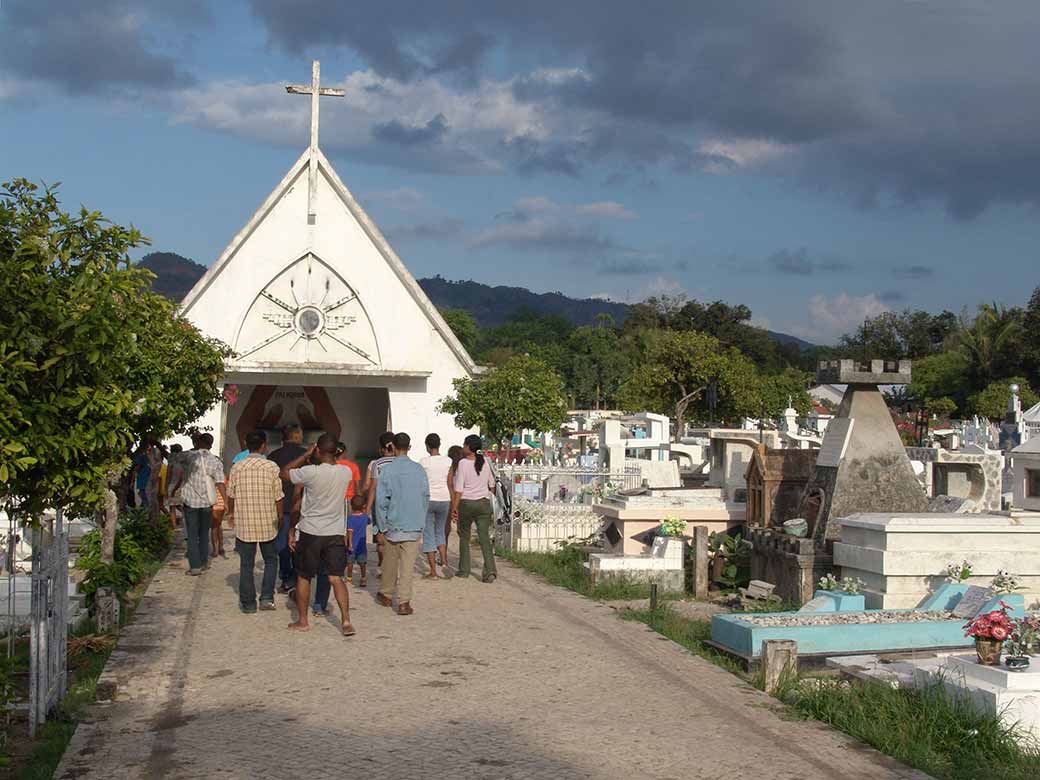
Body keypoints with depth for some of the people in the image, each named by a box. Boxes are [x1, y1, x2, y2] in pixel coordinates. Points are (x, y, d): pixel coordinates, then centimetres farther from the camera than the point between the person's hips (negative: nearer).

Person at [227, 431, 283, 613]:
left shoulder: (237, 468, -4)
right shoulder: (271, 467, -8)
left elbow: (230, 497, 4)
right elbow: (278, 498, -5)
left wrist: (232, 512, 23)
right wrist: (280, 519, 9)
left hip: (244, 524, 1)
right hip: (268, 523, -1)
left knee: (246, 564, 9)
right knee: (270, 560, 16)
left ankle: (248, 603, 11)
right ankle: (267, 597, 6)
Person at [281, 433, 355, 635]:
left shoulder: (311, 472, -18)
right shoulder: (346, 473, -4)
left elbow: (284, 472, -4)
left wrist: (305, 455, 0)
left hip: (311, 533, -3)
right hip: (336, 533, 3)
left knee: (303, 577, 13)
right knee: (336, 578, 6)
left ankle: (302, 620, 22)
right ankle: (346, 621, -5)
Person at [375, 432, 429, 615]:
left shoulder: (387, 470, -9)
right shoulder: (419, 469, 0)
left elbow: (381, 500, -8)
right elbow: (426, 497, 7)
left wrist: (382, 526, 0)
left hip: (394, 523, -1)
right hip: (414, 525, 1)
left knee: (390, 561, 16)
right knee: (408, 564, 1)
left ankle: (386, 595, 31)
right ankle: (404, 601, -3)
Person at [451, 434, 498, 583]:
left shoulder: (463, 463, -10)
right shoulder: (485, 463, 5)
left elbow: (459, 488, -13)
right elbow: (492, 484, 16)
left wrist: (454, 507, -10)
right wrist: (489, 497, 32)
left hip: (466, 503, -3)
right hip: (484, 503, 3)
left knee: (464, 537, 12)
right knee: (484, 537, -1)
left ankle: (464, 570, 18)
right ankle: (490, 570, -13)